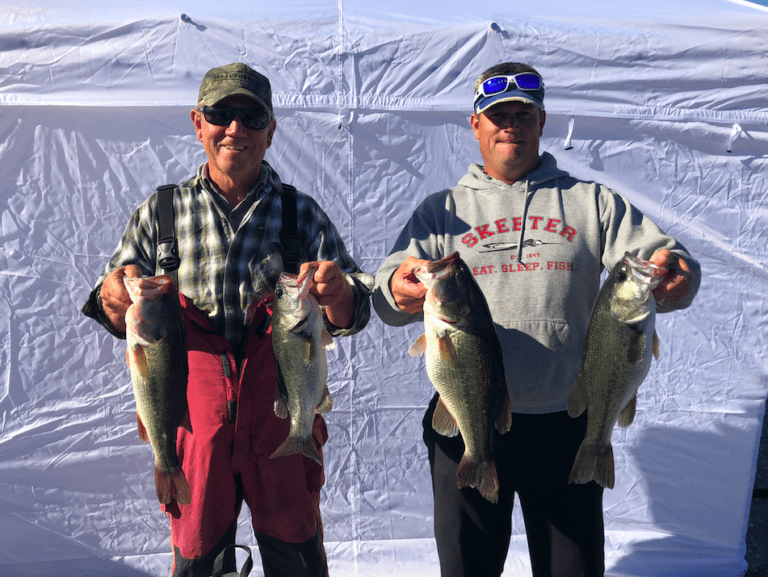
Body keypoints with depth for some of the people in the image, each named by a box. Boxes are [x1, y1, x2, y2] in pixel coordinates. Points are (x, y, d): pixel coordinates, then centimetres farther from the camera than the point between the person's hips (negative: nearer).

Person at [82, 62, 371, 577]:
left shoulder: (303, 213, 4)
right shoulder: (161, 212, 5)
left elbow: (350, 317, -1)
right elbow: (120, 320, 6)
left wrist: (337, 292, -23)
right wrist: (115, 298, -17)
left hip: (283, 422, 0)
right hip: (193, 420, 0)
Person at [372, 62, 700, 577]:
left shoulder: (593, 202, 9)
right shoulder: (442, 211, 8)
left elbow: (654, 256, -1)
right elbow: (388, 296, -3)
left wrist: (674, 270, -25)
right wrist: (398, 289, -28)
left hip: (566, 424, 1)